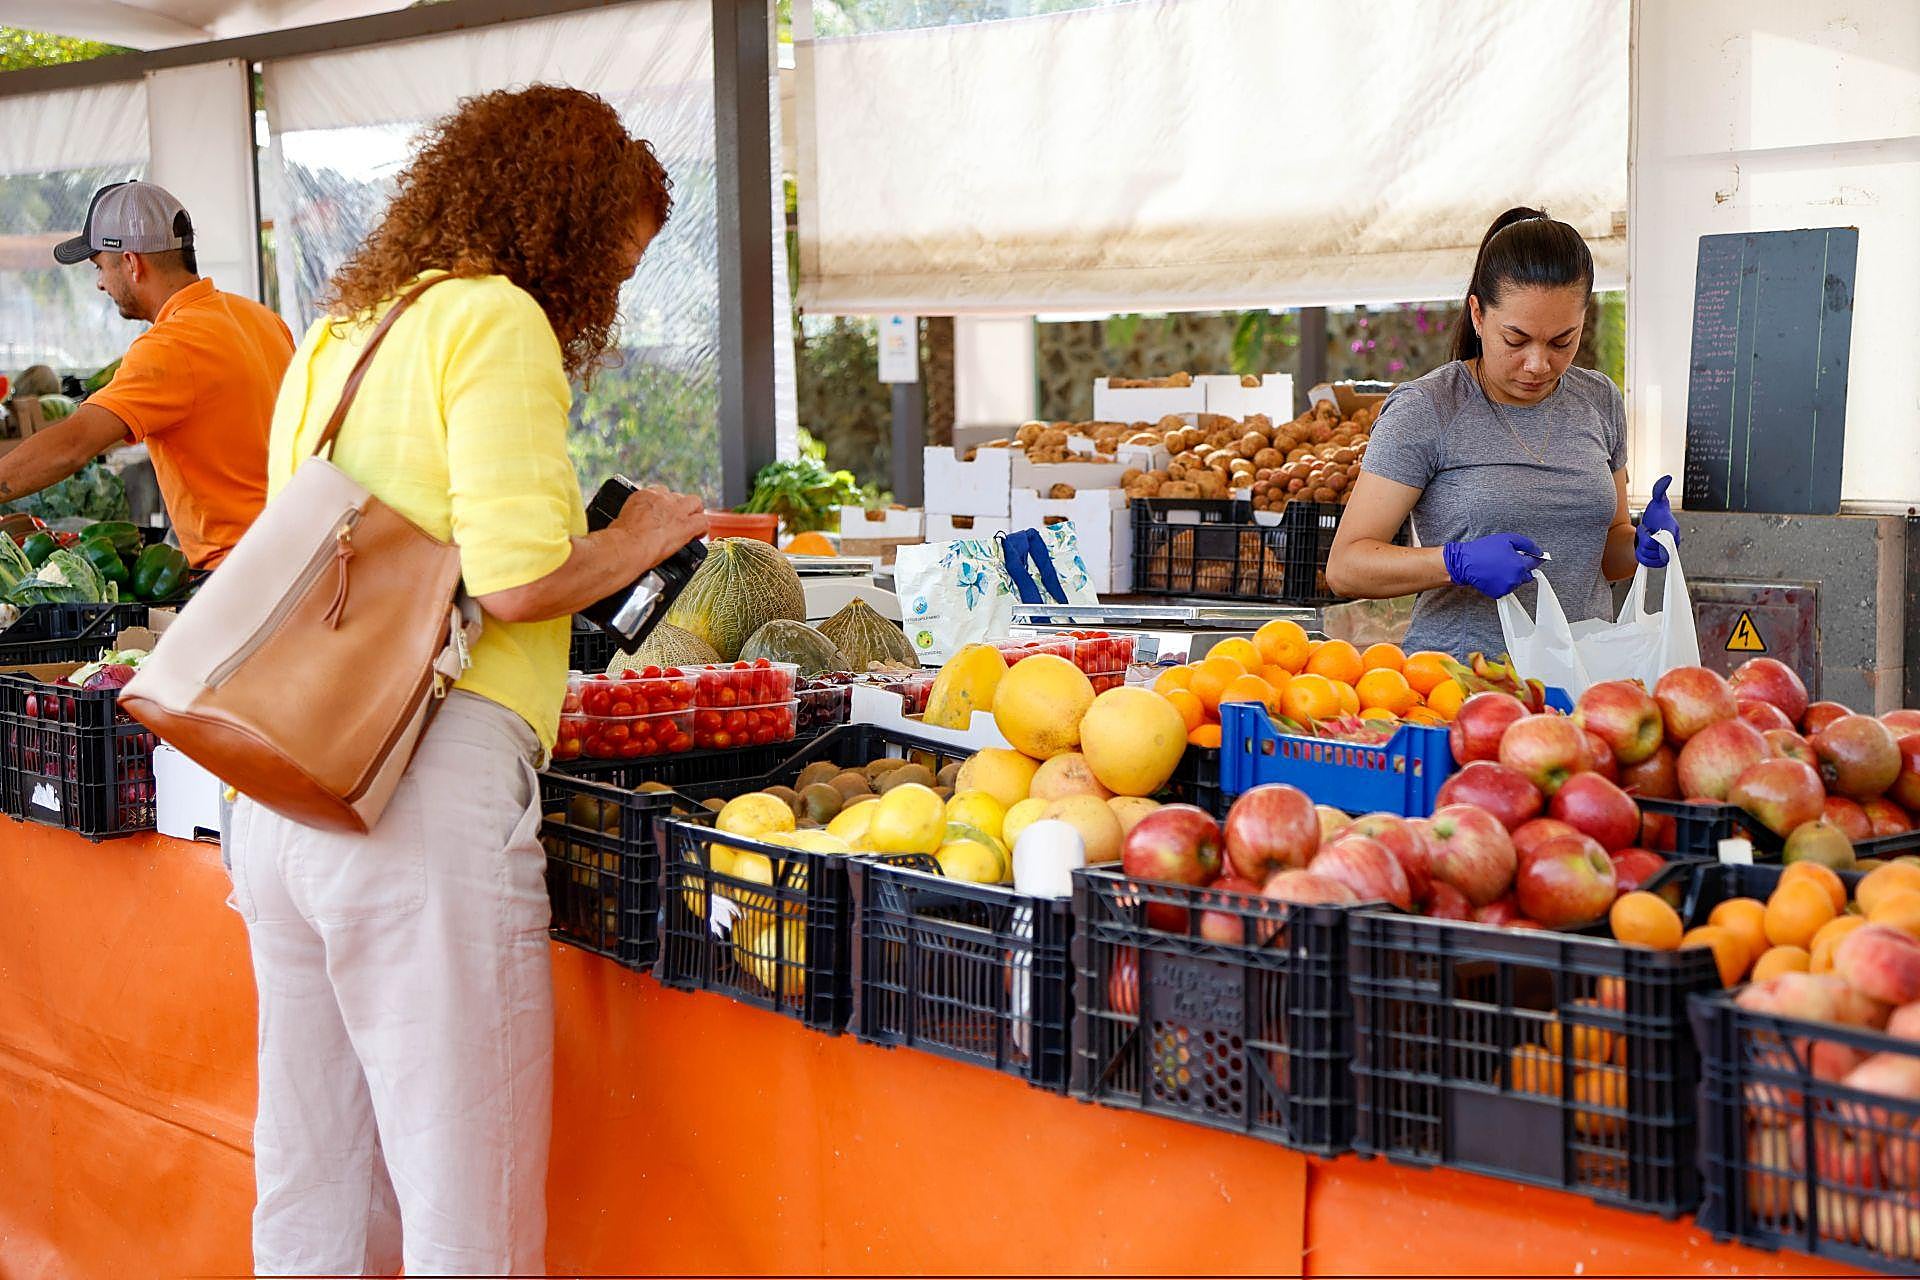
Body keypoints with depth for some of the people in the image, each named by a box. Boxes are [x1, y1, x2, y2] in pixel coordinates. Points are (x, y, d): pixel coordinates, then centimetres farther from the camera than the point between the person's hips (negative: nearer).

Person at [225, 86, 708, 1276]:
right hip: (426, 798, -9)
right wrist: (636, 543, 3)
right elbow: (516, 577, -16)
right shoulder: (494, 317, -5)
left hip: (281, 796, 9)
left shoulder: (334, 336, 20)